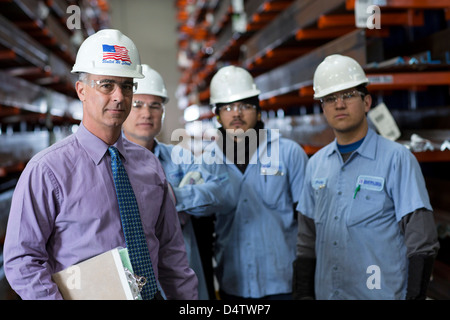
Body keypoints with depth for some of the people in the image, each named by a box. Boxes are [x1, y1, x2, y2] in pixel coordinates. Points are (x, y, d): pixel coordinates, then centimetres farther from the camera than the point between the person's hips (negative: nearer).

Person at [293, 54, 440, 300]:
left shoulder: (397, 158, -7)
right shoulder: (316, 163, 8)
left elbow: (421, 241, -9)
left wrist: (416, 294, -14)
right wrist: (303, 293, 8)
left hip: (382, 295, -4)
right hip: (326, 293, 4)